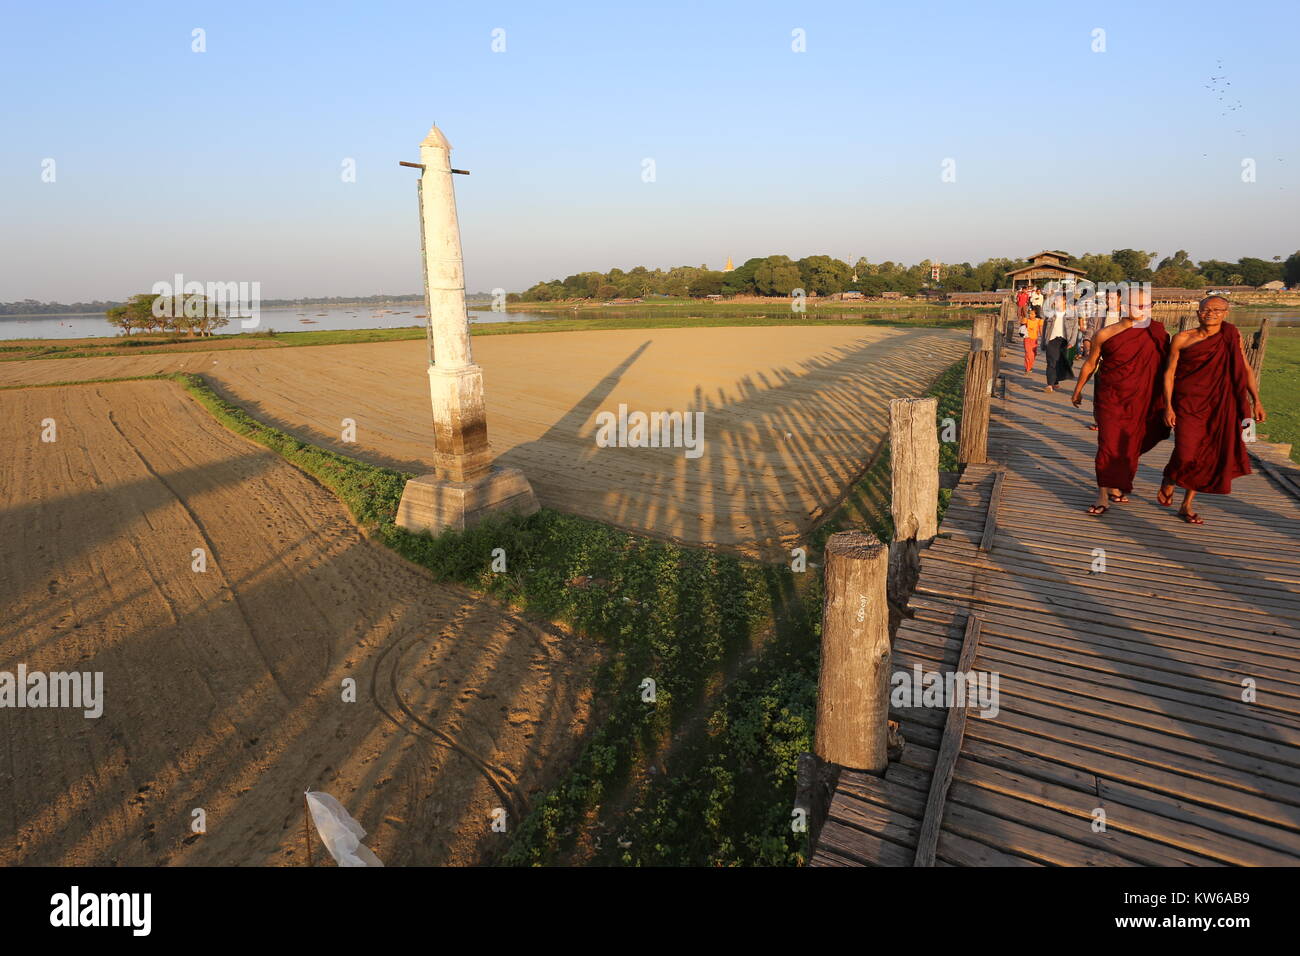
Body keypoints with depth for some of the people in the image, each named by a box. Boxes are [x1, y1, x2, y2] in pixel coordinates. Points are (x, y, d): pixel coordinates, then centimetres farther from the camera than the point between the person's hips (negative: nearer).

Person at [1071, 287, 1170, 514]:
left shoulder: (1159, 334, 0)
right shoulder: (1107, 334, -5)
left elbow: (1168, 368, 7)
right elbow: (1090, 364, 7)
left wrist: (1167, 404, 6)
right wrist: (1078, 391, 16)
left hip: (1139, 400, 2)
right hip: (1109, 399, -2)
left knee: (1130, 446, 9)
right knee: (1108, 445, -7)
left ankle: (1116, 487, 28)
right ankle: (1103, 496, 0)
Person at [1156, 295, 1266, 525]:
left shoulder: (1232, 337, 4)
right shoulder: (1182, 339, -3)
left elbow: (1245, 370, 8)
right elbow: (1169, 373, 0)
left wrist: (1256, 400, 2)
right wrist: (1168, 406, -5)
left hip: (1218, 407, 3)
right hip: (1187, 405, -3)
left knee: (1206, 456, 5)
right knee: (1186, 454, -12)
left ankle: (1187, 506, 18)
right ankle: (1168, 481, 22)